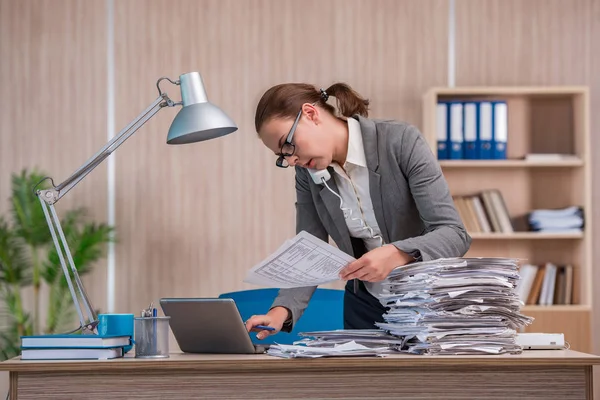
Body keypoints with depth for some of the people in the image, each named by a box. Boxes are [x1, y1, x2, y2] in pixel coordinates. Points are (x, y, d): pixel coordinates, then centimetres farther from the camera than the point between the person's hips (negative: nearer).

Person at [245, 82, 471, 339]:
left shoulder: (401, 141, -15)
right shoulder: (308, 174, -1)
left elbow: (454, 234, -19)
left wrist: (397, 255, -36)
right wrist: (282, 310, -20)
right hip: (365, 307, 4)